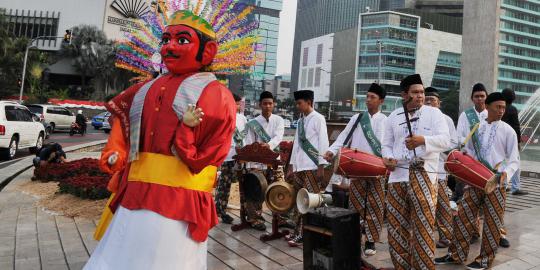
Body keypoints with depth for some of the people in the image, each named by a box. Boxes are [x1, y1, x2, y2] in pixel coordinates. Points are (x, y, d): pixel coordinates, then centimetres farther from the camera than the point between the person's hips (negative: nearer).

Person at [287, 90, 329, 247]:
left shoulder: (318, 119, -4)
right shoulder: (301, 121, 17)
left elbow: (323, 143, -9)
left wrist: (321, 166, -15)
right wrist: (291, 165, 15)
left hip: (312, 166, -7)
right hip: (299, 166, 7)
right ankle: (299, 231, 16)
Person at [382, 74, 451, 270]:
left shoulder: (434, 113, 4)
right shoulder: (393, 117, 14)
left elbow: (445, 141, -7)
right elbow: (387, 144, 16)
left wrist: (423, 140, -24)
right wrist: (387, 157, -5)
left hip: (423, 175, -3)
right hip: (397, 175, 3)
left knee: (423, 227, -3)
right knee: (397, 225, 8)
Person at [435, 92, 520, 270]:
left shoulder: (507, 131, -3)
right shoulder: (476, 128, 7)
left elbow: (514, 160, -4)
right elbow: (468, 151, 18)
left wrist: (506, 173, -23)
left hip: (496, 184, -3)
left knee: (492, 223, 4)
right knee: (463, 217, 5)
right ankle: (456, 254, 17)